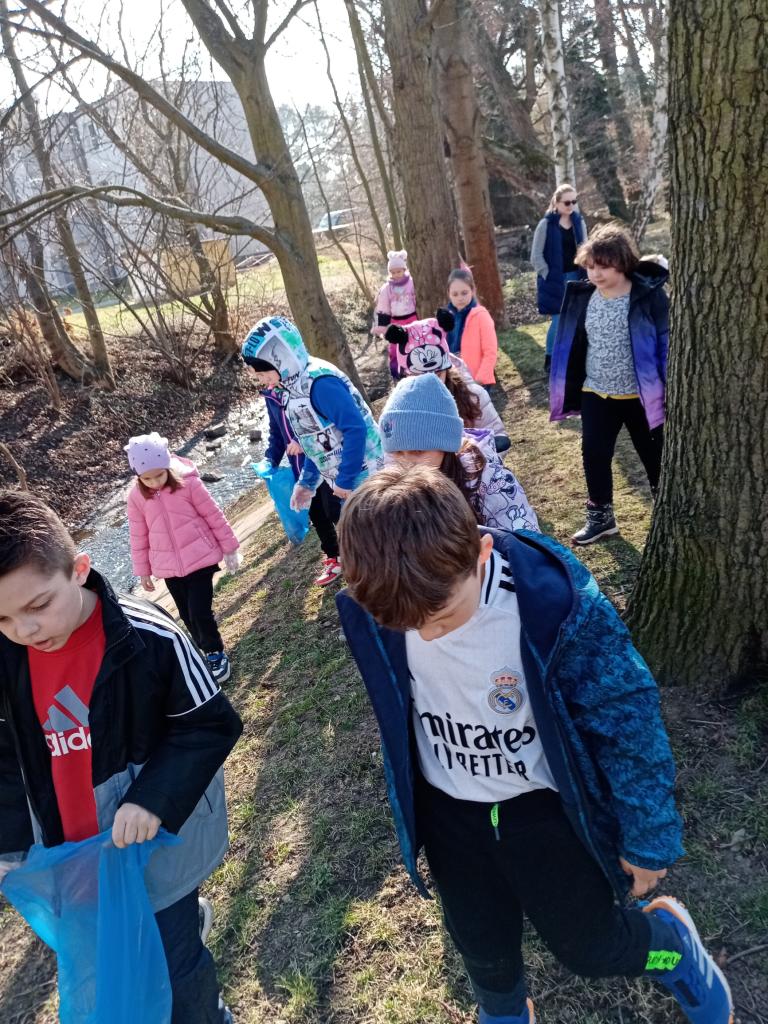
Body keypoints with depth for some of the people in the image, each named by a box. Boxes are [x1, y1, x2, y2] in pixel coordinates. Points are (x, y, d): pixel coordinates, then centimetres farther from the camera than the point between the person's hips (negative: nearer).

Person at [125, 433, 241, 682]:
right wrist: (143, 571, 10)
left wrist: (229, 548, 0)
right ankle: (208, 652, 32)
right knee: (187, 615, 12)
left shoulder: (188, 483, -13)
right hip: (169, 567, 4)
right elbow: (139, 537, 5)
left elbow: (214, 515, -5)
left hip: (200, 558, -4)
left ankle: (216, 653, 17)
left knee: (200, 612, -7)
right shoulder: (136, 497, -4)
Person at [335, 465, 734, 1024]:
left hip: (548, 804, -3)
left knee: (591, 947, 18)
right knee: (483, 948, 24)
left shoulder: (555, 600, -35)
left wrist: (649, 835, -9)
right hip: (449, 809, 3)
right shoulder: (372, 612, -22)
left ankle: (672, 941, 52)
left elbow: (627, 716, -20)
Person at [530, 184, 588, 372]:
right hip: (555, 279, -5)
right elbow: (536, 256, -7)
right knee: (559, 319, -6)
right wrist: (549, 277, -10)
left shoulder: (579, 221, 6)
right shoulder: (546, 224, -9)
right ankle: (550, 360, 9)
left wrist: (585, 275, 5)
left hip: (576, 277, 5)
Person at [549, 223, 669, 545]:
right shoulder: (582, 296, -2)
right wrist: (569, 390, 8)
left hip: (642, 395, -3)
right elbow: (574, 345, 6)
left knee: (655, 457, 11)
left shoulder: (649, 295, -14)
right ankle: (600, 517, 22)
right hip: (595, 394, 3)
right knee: (594, 455, 4)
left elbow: (667, 342, -11)